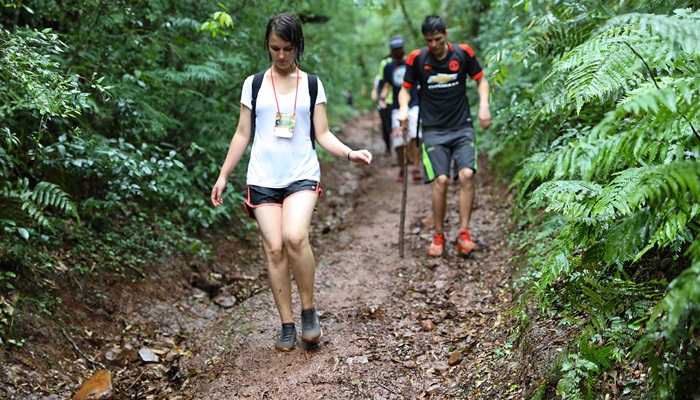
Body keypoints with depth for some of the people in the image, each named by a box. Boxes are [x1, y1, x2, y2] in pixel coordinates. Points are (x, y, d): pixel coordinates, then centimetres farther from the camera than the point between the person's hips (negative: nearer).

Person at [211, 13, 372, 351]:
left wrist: (350, 153, -11)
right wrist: (223, 176, 9)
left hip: (302, 174, -1)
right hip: (263, 178, 1)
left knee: (295, 237, -25)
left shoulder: (312, 85, 9)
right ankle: (287, 326, 5)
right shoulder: (254, 85, 9)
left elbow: (323, 134, 6)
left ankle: (309, 310, -6)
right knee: (274, 248, -7)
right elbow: (242, 135, 13)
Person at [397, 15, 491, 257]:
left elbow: (481, 80, 10)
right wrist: (403, 107, -12)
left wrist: (483, 105, -6)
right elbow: (406, 89, 8)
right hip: (434, 130, -1)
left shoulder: (463, 53, -3)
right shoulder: (417, 58, -4)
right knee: (441, 180, -11)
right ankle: (438, 236, 5)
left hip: (462, 126, 1)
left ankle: (463, 235, -6)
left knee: (466, 175, -15)